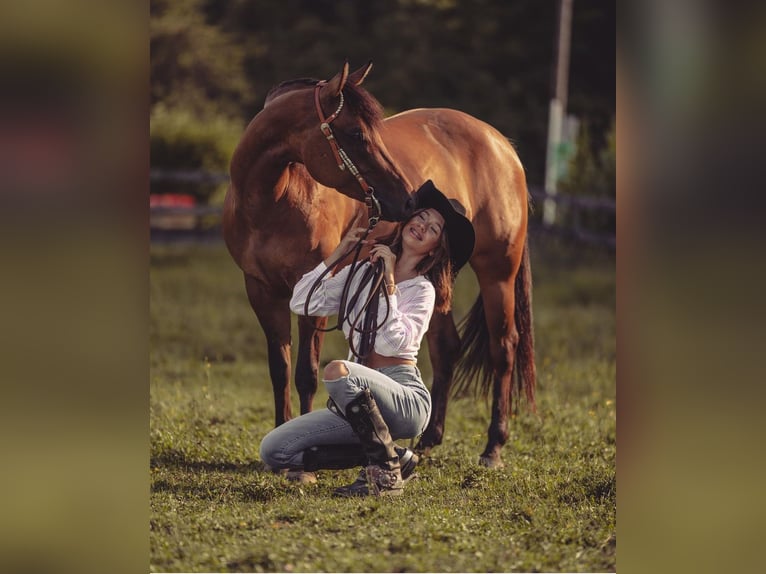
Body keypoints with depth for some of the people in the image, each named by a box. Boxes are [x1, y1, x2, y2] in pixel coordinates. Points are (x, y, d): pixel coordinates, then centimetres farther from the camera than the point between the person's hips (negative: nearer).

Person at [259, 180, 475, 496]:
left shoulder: (422, 290, -2)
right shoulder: (363, 272, 14)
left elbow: (392, 343, -19)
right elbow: (302, 303, 6)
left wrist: (389, 282, -15)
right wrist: (339, 253, 2)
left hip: (403, 396, -7)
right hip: (362, 399, 7)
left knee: (337, 371, -37)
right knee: (273, 450, -7)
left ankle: (386, 471, -22)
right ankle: (391, 455, 1)